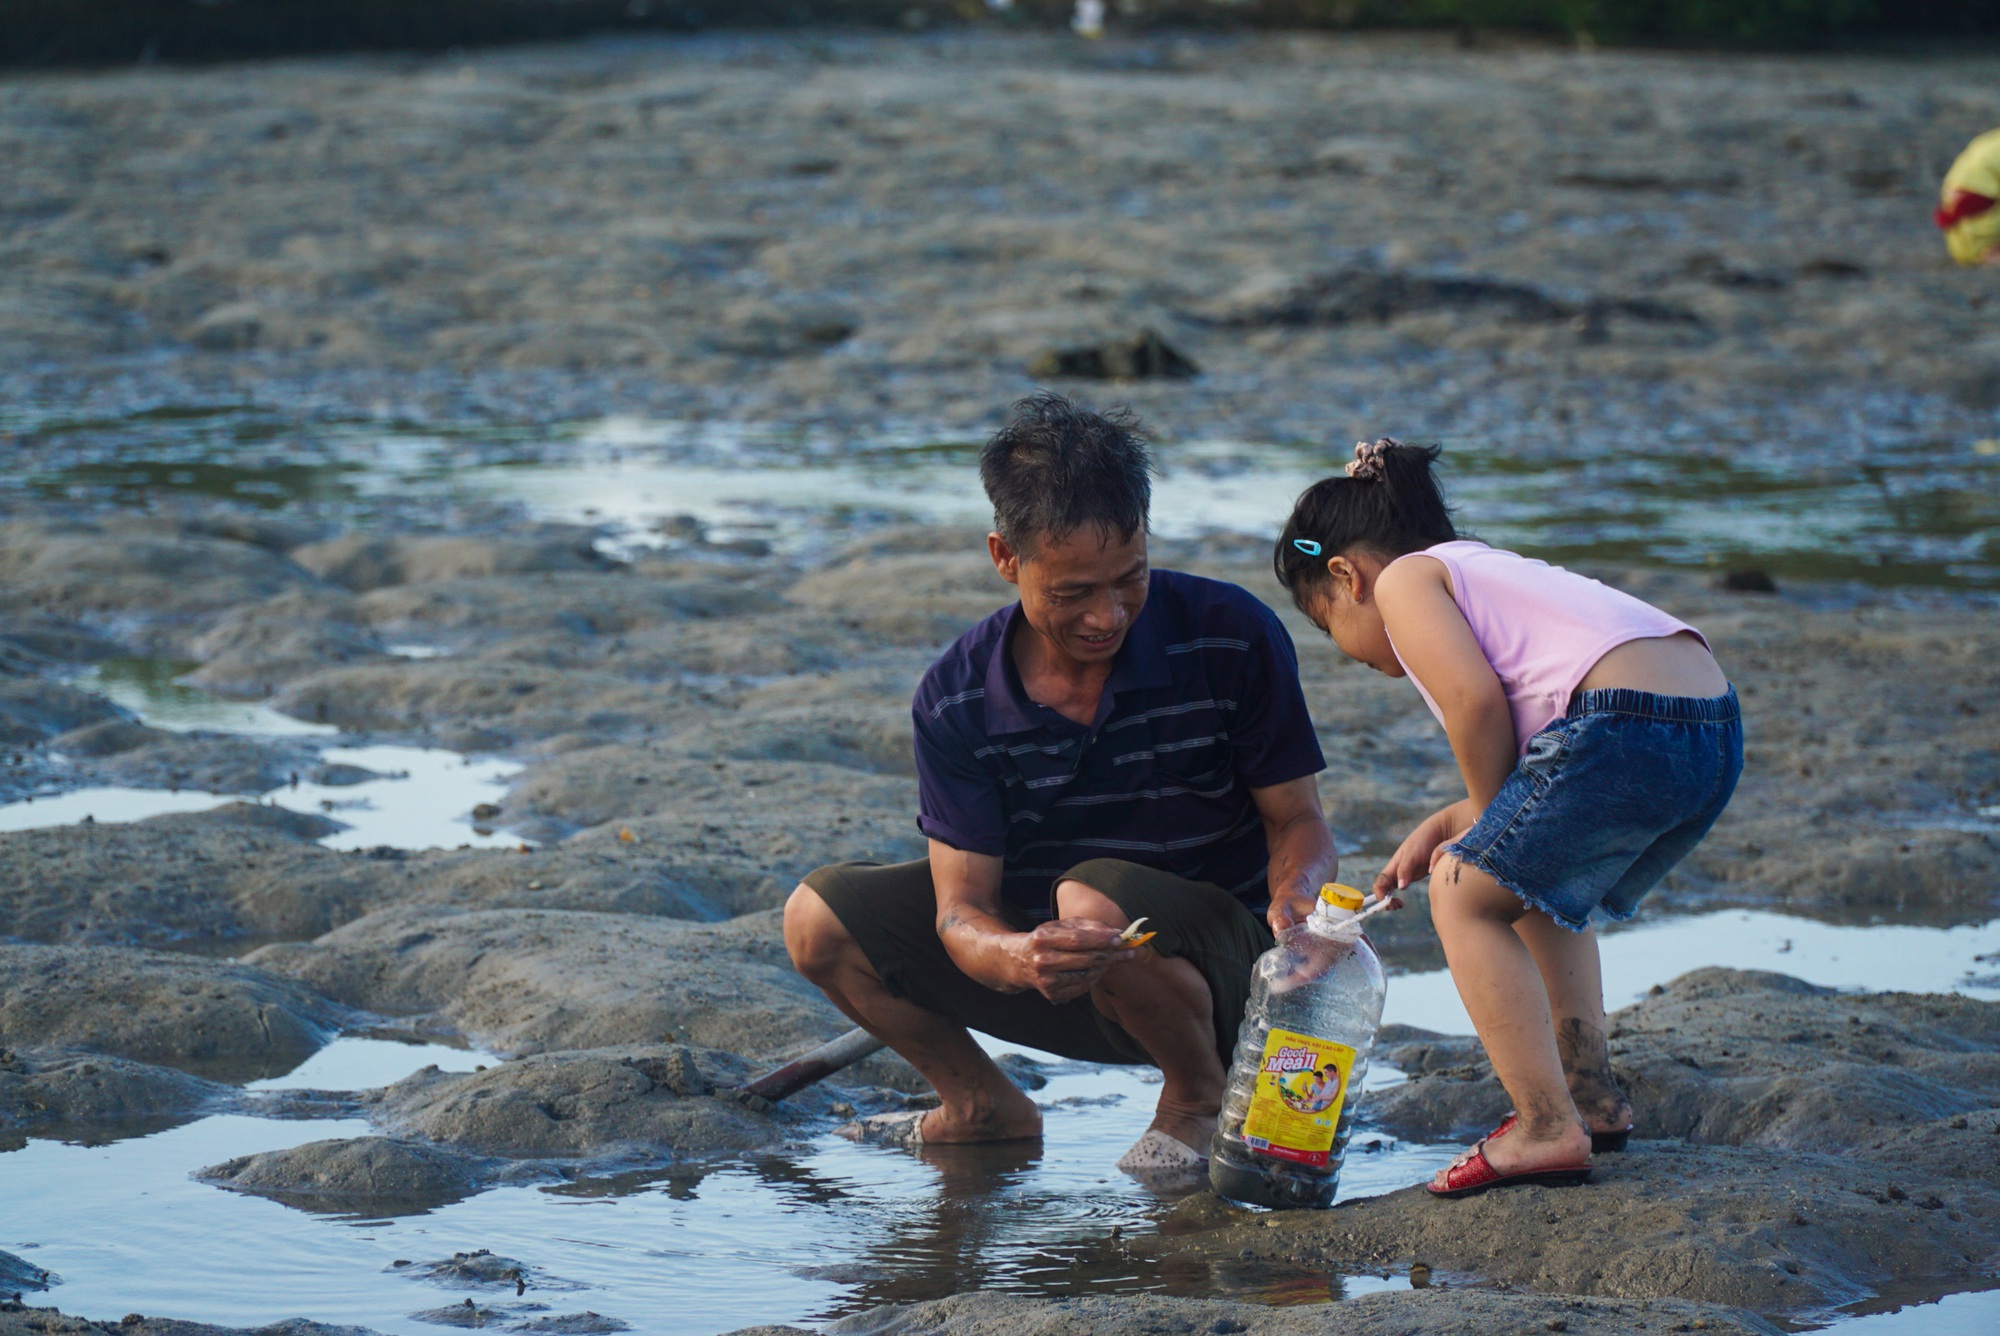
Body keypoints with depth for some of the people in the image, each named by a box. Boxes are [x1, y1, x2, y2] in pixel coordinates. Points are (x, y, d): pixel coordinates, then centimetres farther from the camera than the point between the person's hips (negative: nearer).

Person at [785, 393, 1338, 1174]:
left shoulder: (1232, 639, -17)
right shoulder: (956, 699, -12)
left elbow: (1297, 819, -8)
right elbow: (961, 910, -15)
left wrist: (1294, 899, -33)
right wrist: (1018, 959, -41)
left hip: (1219, 961, -4)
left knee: (1096, 901, -37)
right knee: (820, 919, -11)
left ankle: (1200, 1099, -7)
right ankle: (982, 1107, 12)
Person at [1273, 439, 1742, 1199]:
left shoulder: (1405, 578, 8)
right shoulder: (1488, 570, 35)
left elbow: (1477, 701, -8)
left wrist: (1485, 820, 7)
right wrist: (1451, 826, 27)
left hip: (1627, 725, -10)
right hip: (1718, 731, 10)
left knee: (1467, 898, 5)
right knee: (1537, 888, 31)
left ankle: (1546, 1128, -3)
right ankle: (1591, 1093, 30)